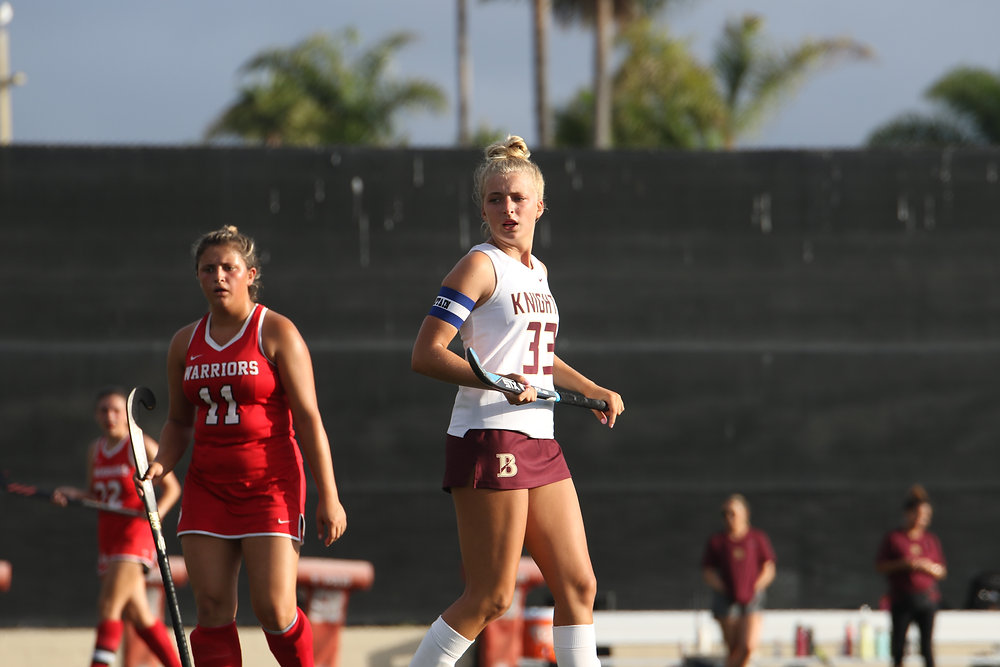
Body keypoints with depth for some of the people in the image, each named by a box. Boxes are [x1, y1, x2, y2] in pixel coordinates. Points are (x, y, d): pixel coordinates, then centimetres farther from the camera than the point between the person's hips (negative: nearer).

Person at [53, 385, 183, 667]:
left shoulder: (141, 446, -6)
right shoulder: (95, 450, 13)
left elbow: (172, 488, -2)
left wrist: (158, 510, -20)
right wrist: (71, 494, 0)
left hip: (136, 532, -7)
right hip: (108, 538, 7)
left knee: (108, 605, -18)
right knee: (137, 614, 9)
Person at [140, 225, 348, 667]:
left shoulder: (277, 333, -4)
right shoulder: (185, 343, 11)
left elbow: (308, 418, -7)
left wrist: (328, 497, -11)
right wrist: (161, 465, 1)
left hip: (270, 484, -4)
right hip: (208, 487, 5)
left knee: (274, 610, -12)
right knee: (212, 609, -5)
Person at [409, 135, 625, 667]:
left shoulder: (537, 272, 17)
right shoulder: (481, 266, -8)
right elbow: (425, 355, -16)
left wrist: (595, 391, 22)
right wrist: (499, 383, -26)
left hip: (540, 443, 8)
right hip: (489, 439, -8)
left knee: (578, 584, 4)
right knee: (491, 597, -8)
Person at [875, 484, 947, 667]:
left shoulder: (931, 540, 10)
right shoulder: (893, 538, 2)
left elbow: (942, 572, 13)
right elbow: (879, 566, 0)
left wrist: (928, 567, -9)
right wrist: (902, 564, -13)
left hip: (927, 599, 1)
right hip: (901, 597, -1)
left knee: (927, 643, -3)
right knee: (898, 640, 0)